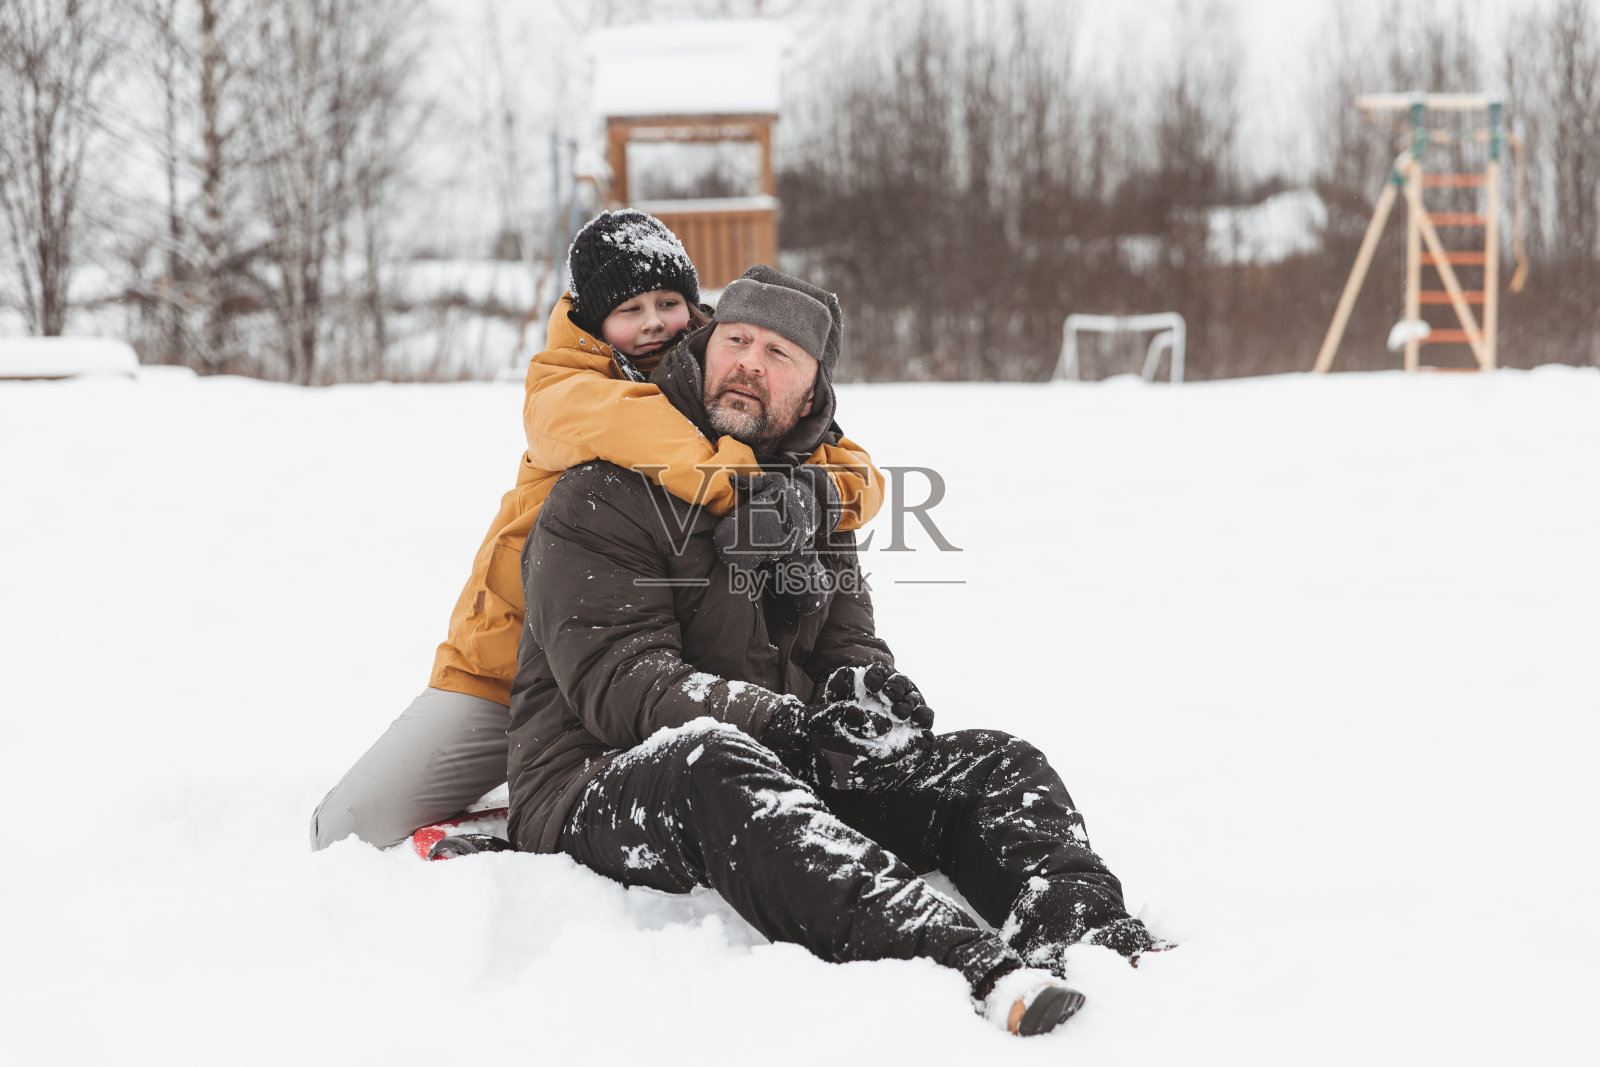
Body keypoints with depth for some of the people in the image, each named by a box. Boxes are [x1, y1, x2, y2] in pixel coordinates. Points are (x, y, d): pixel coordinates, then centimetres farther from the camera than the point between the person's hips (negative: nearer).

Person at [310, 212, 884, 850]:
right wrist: (733, 476, -46)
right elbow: (612, 422, -32)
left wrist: (821, 487, -31)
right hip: (507, 669, -2)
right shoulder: (559, 384, -7)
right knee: (354, 825, -13)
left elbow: (859, 475, -7)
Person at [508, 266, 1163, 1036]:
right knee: (705, 757, -41)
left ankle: (1088, 935, -43)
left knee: (993, 764, -9)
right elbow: (616, 682, -17)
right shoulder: (602, 499, -5)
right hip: (602, 795, -7)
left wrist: (868, 687, -12)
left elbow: (850, 644, 16)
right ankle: (973, 970, -63)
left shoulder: (810, 502, 19)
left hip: (783, 790, 7)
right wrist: (790, 725, -32)